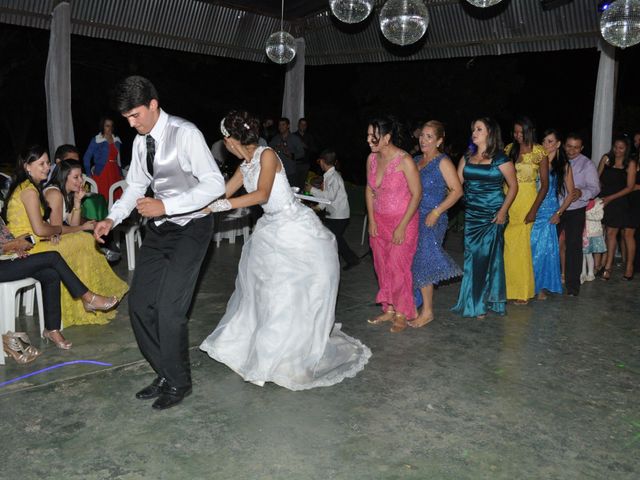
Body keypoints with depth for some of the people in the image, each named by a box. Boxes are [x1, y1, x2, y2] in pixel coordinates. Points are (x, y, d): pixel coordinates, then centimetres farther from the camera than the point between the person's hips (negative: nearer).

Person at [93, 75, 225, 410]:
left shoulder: (185, 134, -17)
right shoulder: (140, 141, 6)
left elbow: (215, 184, -21)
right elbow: (135, 187, 16)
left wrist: (165, 205, -26)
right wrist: (112, 219, 0)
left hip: (190, 226, -8)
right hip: (159, 227, 8)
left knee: (169, 309, -11)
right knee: (140, 304, 7)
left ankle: (178, 383, 12)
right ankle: (165, 374, 24)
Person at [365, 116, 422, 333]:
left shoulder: (405, 161, -18)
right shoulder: (372, 159, 0)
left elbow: (417, 194, -15)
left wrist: (402, 226, -16)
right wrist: (371, 220, 3)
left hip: (402, 221, -6)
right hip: (379, 221, 6)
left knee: (398, 267, -3)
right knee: (382, 267, 9)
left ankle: (402, 315, 13)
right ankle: (389, 310, 23)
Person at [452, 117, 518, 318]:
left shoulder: (501, 160, -5)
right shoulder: (467, 157, 9)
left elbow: (513, 186, -2)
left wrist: (503, 211, -11)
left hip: (492, 216, -4)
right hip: (471, 214, 5)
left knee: (488, 257, 1)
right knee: (471, 257, 7)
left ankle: (486, 302, 14)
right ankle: (473, 301, 20)